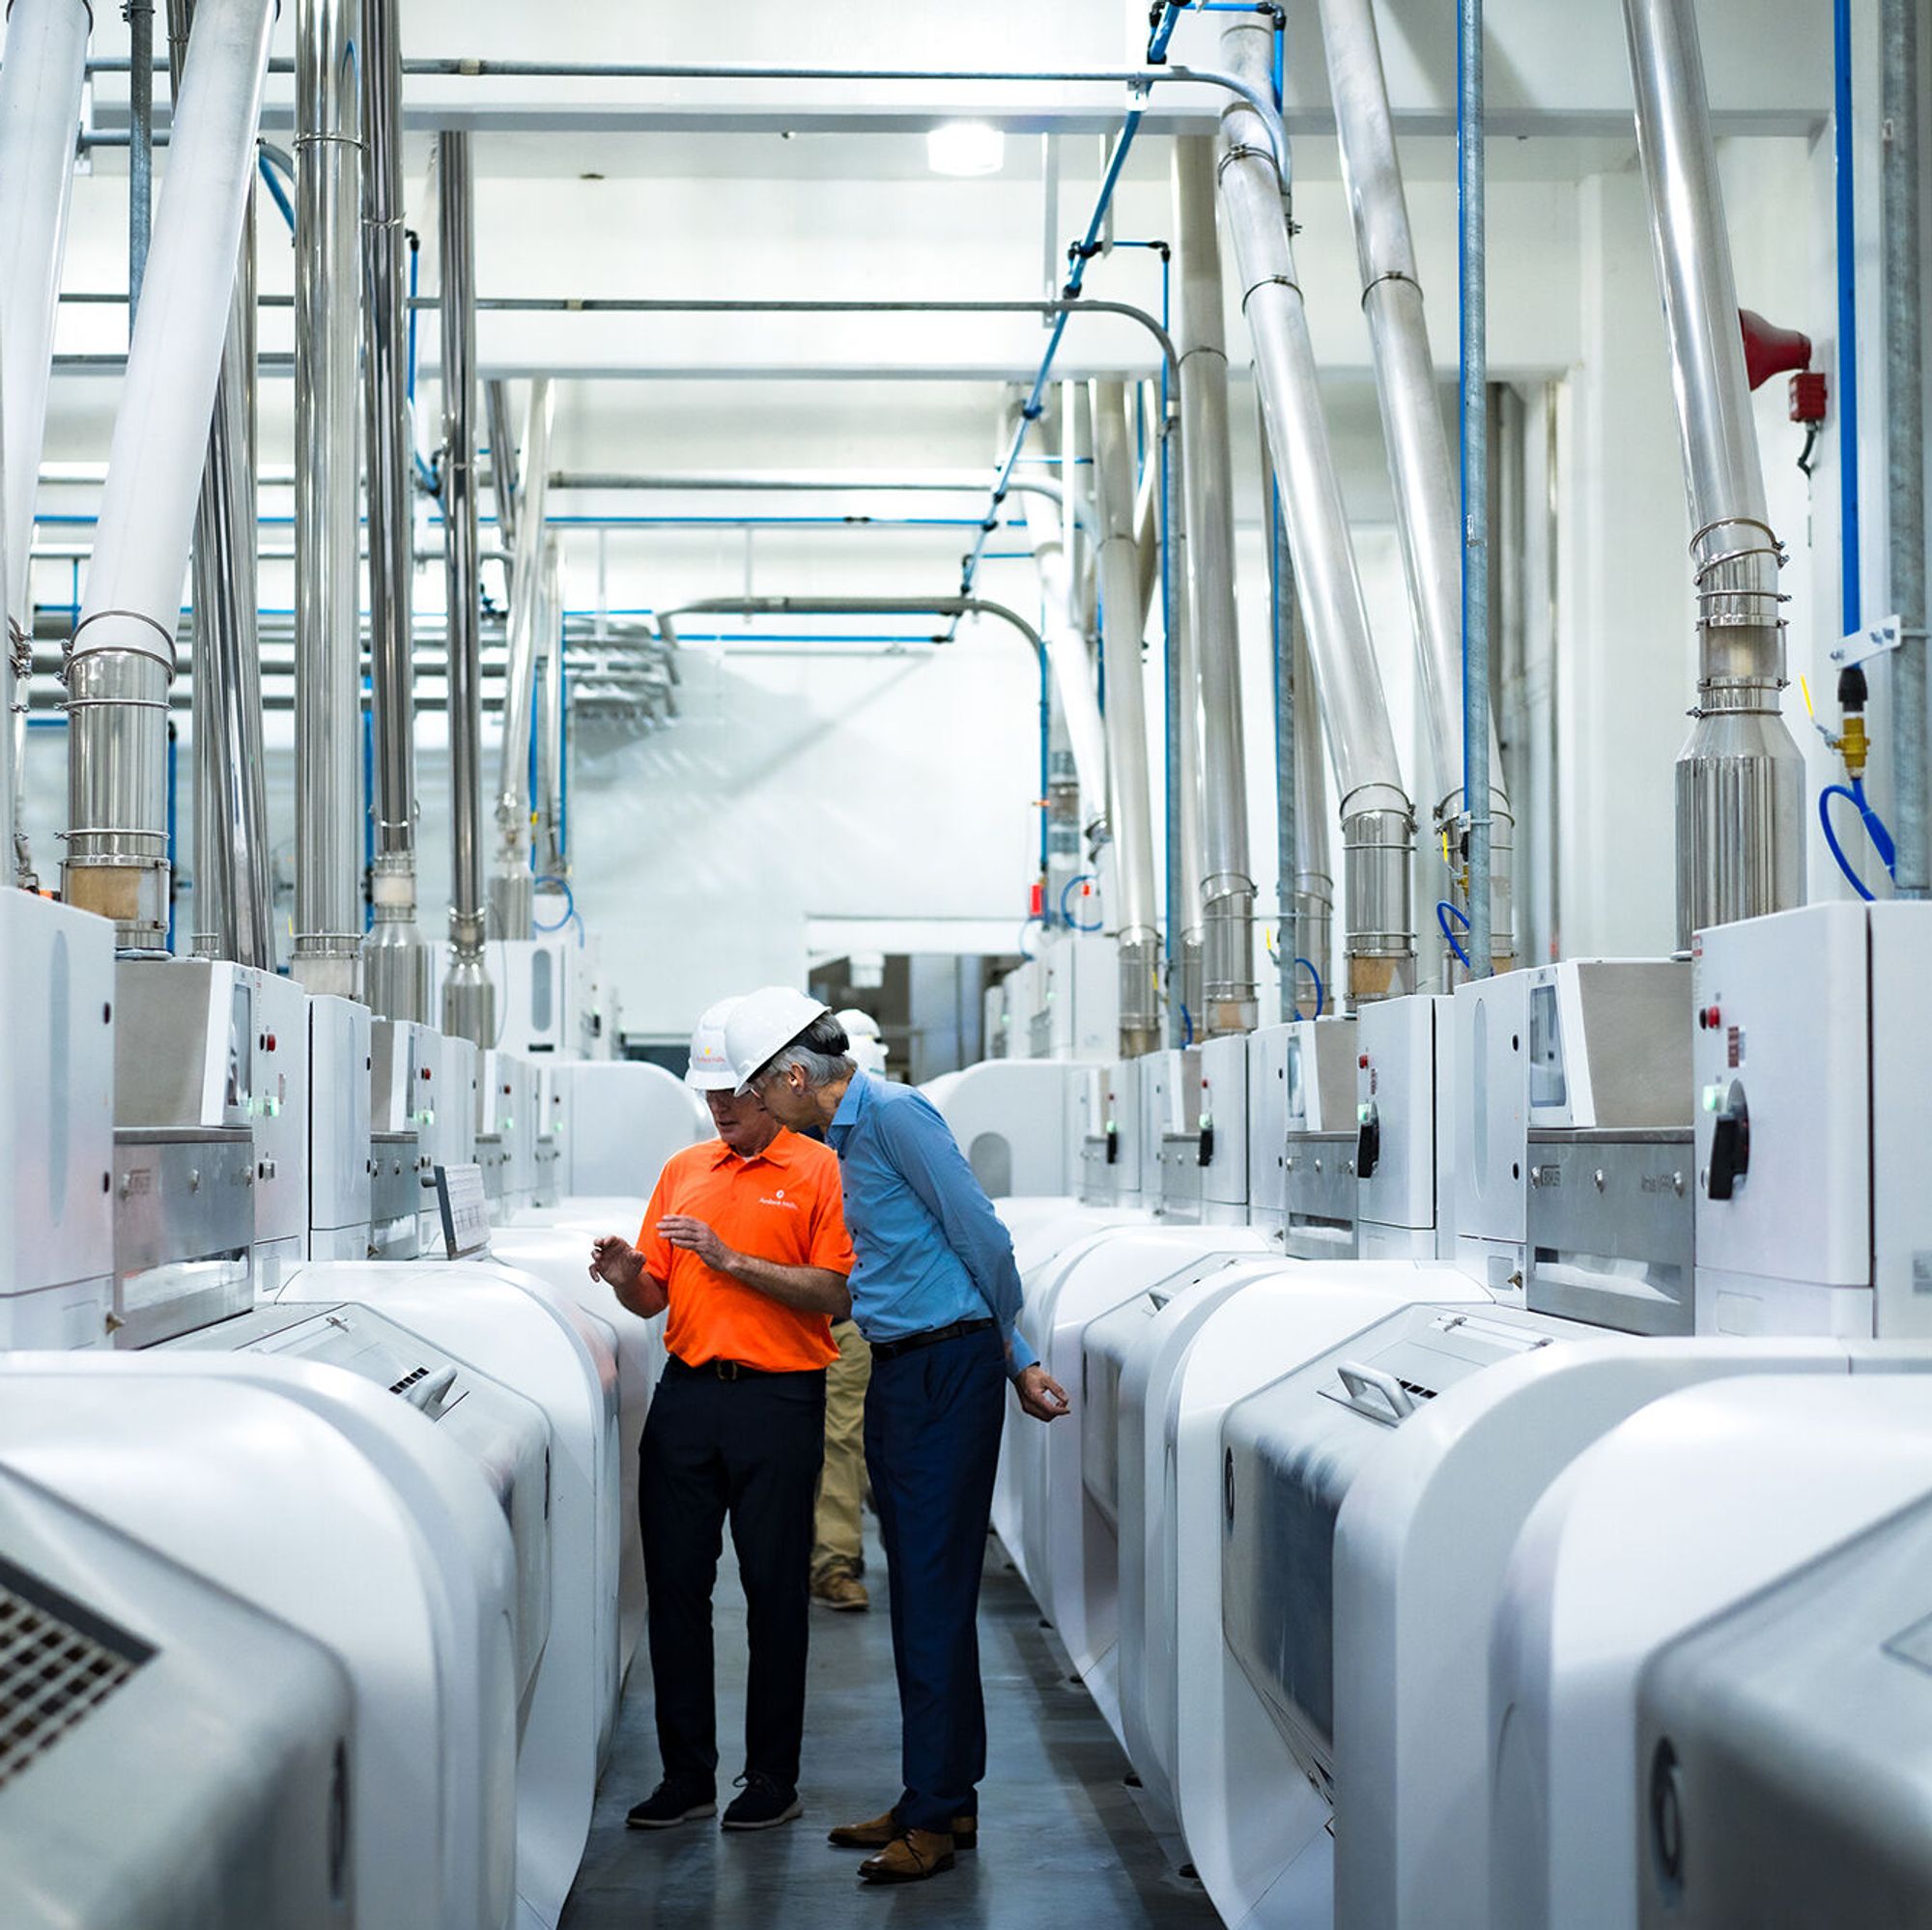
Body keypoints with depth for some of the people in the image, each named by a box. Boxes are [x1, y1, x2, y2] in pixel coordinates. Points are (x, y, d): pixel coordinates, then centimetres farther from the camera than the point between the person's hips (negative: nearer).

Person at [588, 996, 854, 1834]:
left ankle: (772, 1779, 10)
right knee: (674, 1584, 5)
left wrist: (733, 1260, -16)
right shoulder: (683, 1171, 15)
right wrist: (628, 1277, -8)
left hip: (777, 1397, -5)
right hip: (687, 1390, 5)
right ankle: (686, 1773, 14)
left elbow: (834, 1293, -10)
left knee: (774, 1591, 1)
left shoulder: (819, 1172, 0)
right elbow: (653, 1298, 14)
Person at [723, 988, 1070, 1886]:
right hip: (899, 1376, 9)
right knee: (917, 1593, 12)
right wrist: (1019, 1362, 18)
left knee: (936, 1591, -7)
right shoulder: (848, 1133, 17)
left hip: (948, 1373, -9)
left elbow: (984, 1240, -15)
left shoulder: (892, 1112, -13)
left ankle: (935, 1817, -3)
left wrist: (1005, 1354, 2)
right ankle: (942, 1799, 19)